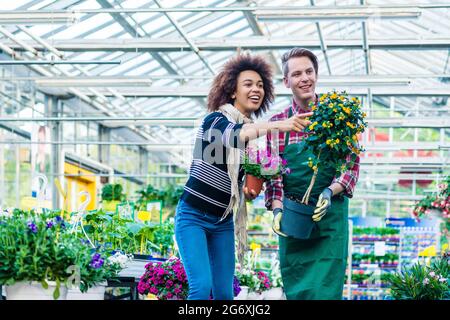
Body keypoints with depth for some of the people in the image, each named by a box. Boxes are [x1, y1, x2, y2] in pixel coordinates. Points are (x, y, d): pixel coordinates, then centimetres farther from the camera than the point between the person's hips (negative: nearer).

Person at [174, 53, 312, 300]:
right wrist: (276, 125, -49)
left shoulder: (254, 130, 10)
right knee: (202, 286, -19)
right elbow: (232, 135, -34)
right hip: (193, 217, -6)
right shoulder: (216, 119, -9)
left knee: (224, 292, 0)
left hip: (223, 222, 6)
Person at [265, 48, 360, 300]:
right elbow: (272, 173, 4)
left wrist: (330, 191, -17)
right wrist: (277, 208, -12)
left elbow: (352, 166, 1)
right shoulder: (277, 123, 6)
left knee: (325, 289, -8)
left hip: (330, 214, -2)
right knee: (294, 288, 4)